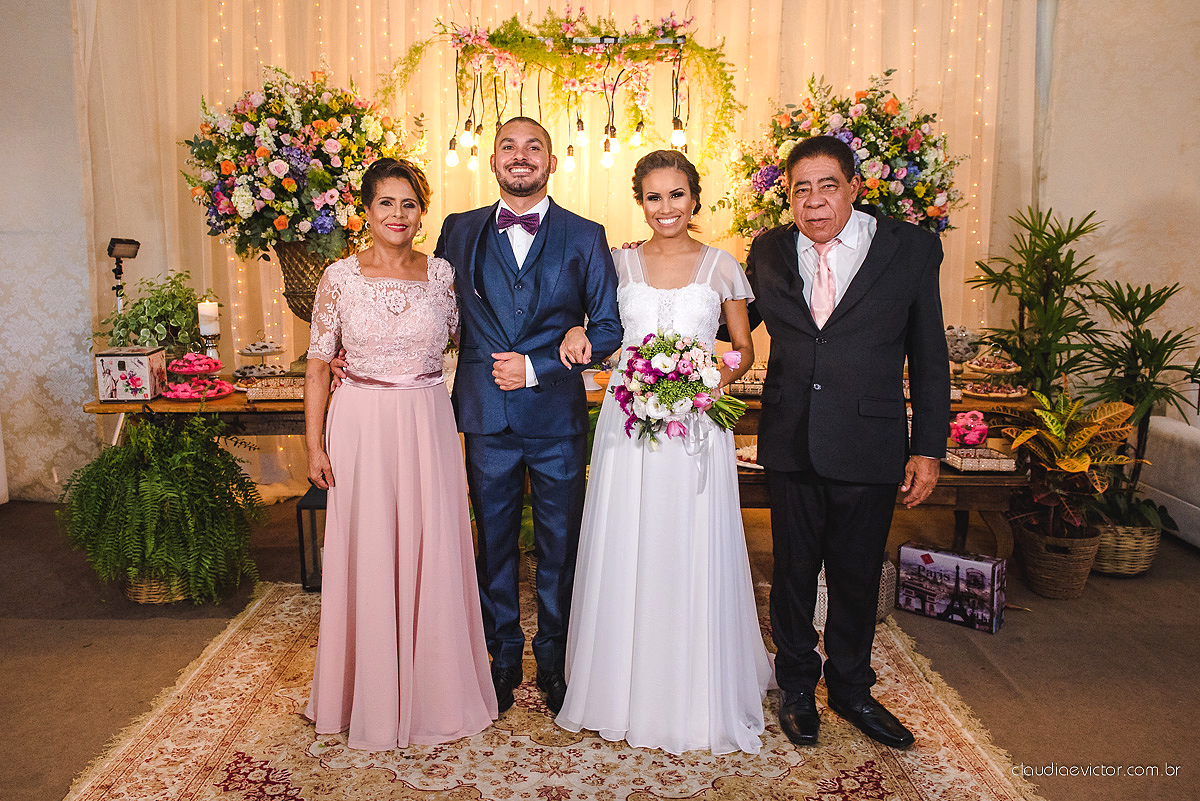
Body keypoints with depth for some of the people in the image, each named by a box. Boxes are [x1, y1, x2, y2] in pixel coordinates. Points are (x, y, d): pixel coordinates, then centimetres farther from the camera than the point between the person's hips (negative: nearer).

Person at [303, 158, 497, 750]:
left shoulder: (442, 274, 4)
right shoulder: (340, 276, -1)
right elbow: (318, 364, 2)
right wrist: (315, 444, -2)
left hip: (427, 428, 1)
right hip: (362, 428, -1)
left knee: (431, 556, 6)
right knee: (367, 560, 6)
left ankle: (434, 695, 26)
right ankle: (373, 698, 26)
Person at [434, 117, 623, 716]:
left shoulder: (585, 236, 0)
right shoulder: (459, 232, 6)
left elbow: (609, 327, -2)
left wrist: (537, 368, -12)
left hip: (557, 417, -1)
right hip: (486, 416, 2)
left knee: (559, 547, 10)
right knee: (494, 542, 13)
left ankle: (554, 661, 30)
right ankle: (503, 657, 32)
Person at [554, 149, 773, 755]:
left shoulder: (722, 267, 3)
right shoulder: (618, 264, 7)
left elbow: (744, 350, 9)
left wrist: (713, 380, -10)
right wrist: (575, 331, -4)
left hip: (697, 427, -1)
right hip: (628, 425, 2)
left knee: (693, 560, 3)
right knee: (624, 559, 7)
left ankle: (697, 699, 22)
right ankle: (625, 689, 26)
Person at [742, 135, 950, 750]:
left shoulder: (912, 248, -3)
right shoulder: (768, 252, 3)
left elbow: (929, 358, 0)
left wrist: (928, 448, -2)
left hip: (870, 445, -1)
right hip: (790, 443, 2)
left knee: (857, 575, 13)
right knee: (793, 569, 14)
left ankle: (850, 688, 37)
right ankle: (796, 686, 37)